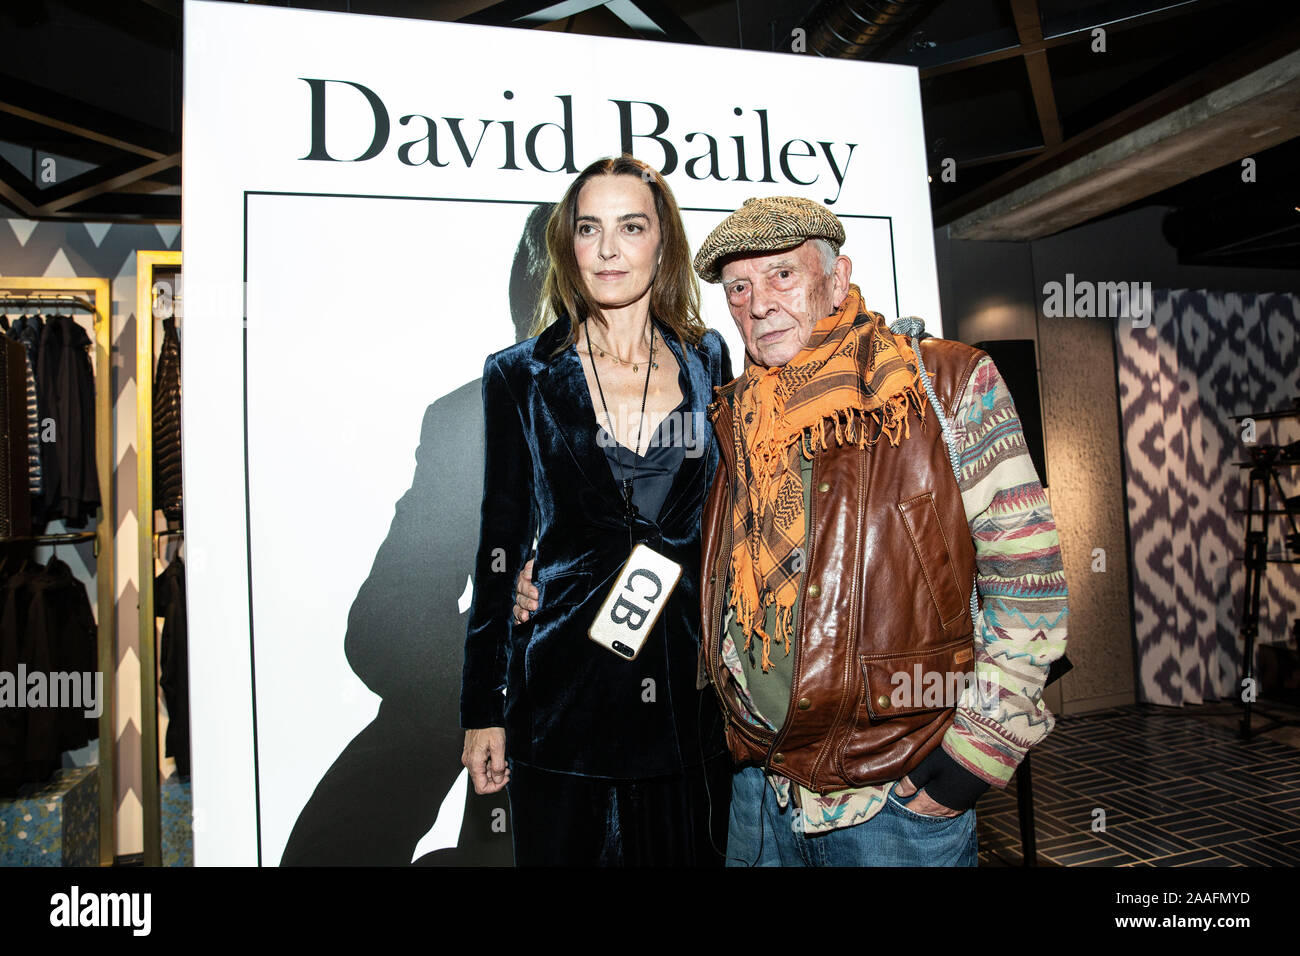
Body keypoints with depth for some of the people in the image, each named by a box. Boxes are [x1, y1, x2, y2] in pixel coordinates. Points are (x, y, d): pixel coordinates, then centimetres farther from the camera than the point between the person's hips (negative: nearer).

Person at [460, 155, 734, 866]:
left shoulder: (707, 361, 5)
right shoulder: (521, 376, -1)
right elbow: (500, 542, 0)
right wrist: (483, 709, 0)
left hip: (691, 689, 2)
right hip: (563, 694, -1)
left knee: (691, 851, 14)